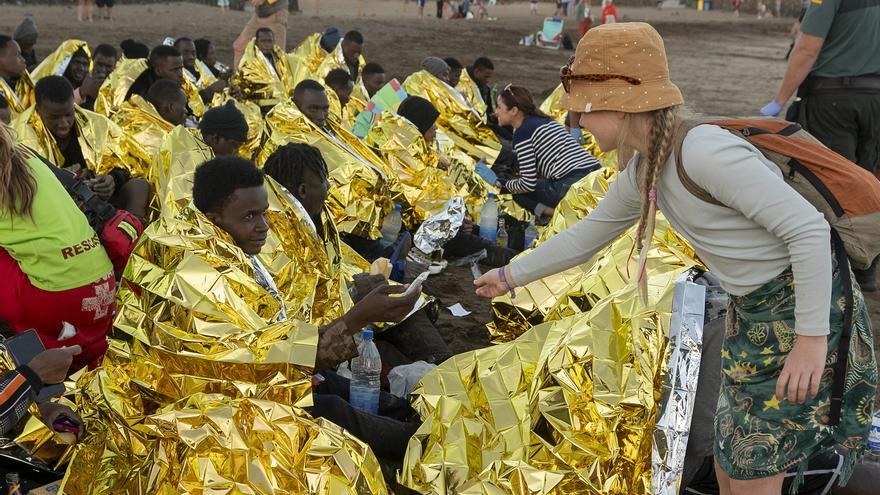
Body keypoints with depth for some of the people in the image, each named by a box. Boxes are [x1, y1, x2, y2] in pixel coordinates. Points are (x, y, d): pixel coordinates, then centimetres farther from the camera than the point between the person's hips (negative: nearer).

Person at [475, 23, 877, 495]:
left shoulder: (703, 151, -27)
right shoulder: (641, 174, 2)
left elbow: (809, 229, -27)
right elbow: (585, 236, 18)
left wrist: (812, 338, -25)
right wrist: (511, 275, 25)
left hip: (805, 306, -8)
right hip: (752, 313, 8)